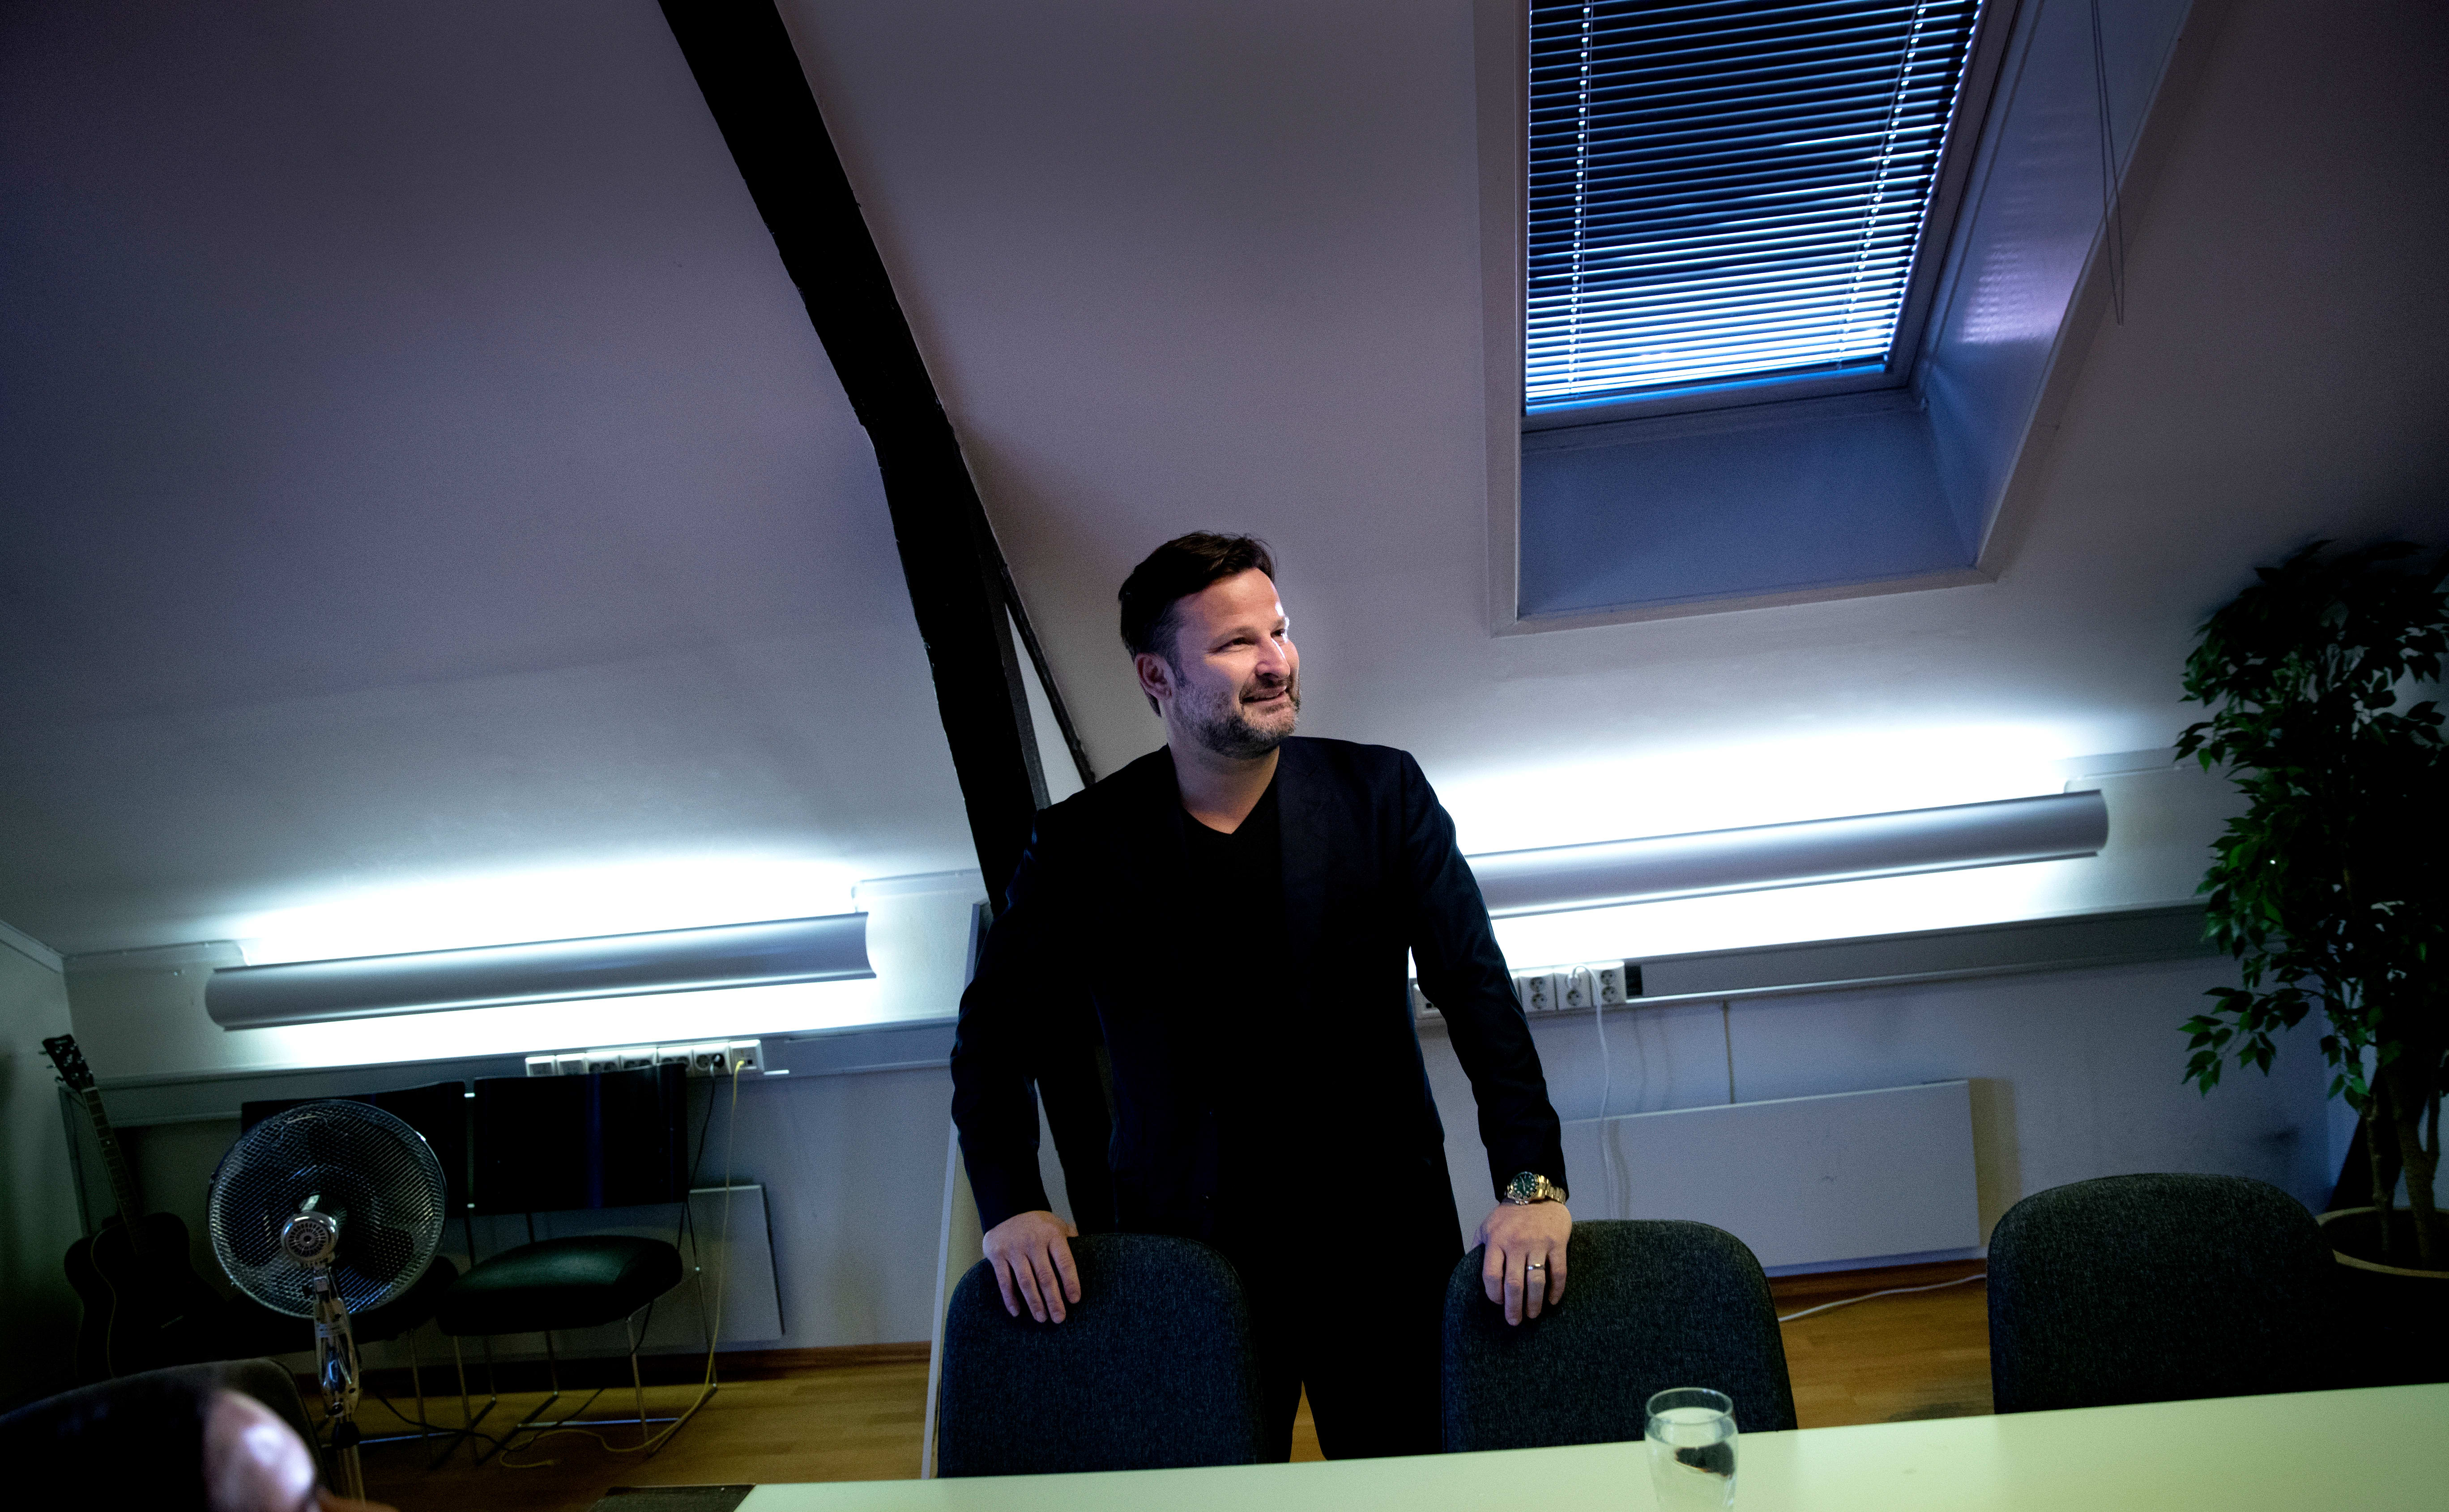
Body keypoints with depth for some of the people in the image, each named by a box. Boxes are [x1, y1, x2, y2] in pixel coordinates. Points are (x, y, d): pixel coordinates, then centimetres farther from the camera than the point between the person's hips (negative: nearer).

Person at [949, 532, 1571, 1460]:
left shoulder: (1381, 795, -4)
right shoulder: (1083, 844, -5)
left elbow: (1477, 990, -7)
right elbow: (992, 1036, 4)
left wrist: (1533, 1183, -18)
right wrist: (1011, 1208, -8)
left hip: (1384, 1235, 1)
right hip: (1187, 1243, 0)